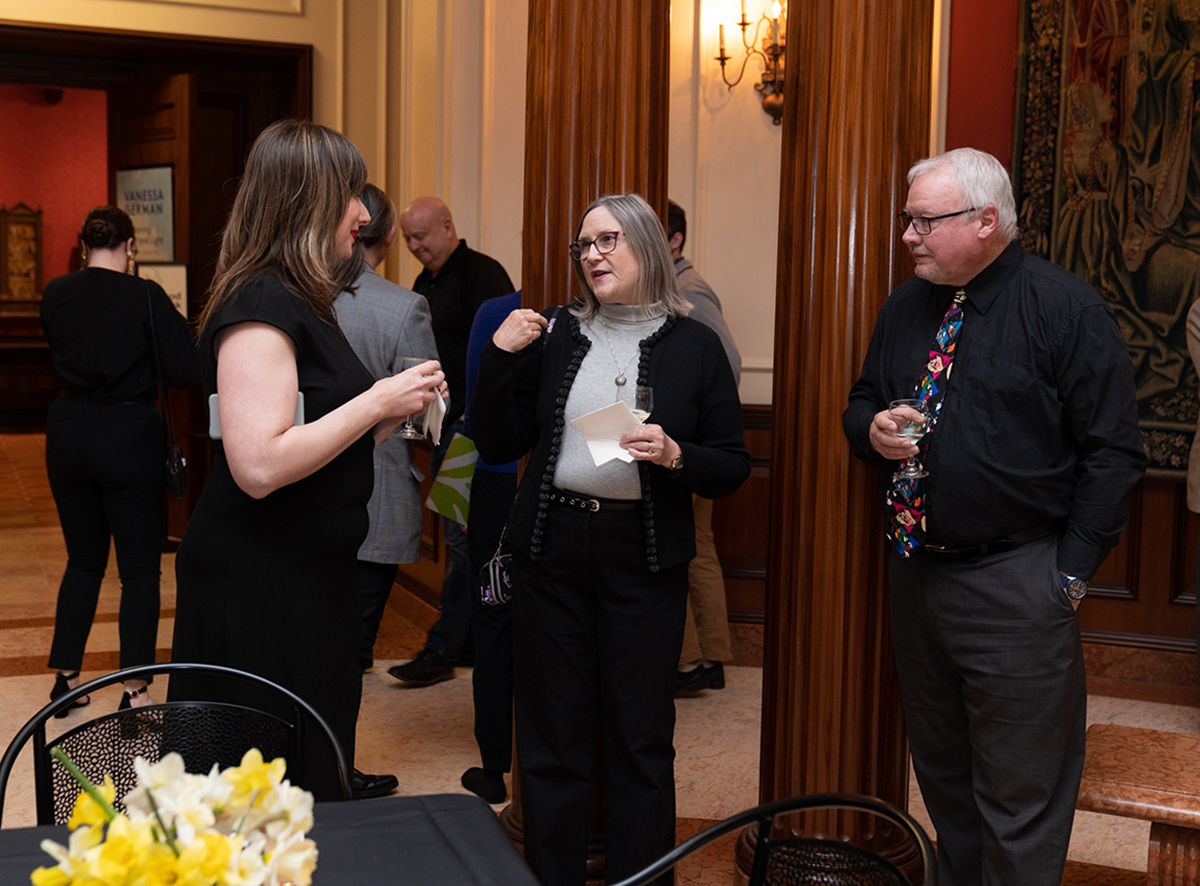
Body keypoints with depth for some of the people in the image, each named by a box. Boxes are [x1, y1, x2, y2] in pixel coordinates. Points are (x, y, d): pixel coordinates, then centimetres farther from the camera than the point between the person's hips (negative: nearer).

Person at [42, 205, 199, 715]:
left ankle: (65, 677, 24)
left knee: (83, 560, 19)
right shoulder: (146, 297, -12)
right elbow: (185, 374, -15)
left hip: (68, 433, 5)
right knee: (140, 568, 4)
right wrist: (176, 328, 3)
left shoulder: (56, 294, 0)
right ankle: (134, 690, 1)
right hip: (130, 436, -4)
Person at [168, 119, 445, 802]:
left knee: (314, 786, 16)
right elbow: (260, 465, -26)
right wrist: (377, 401, -18)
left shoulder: (302, 303, 15)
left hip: (313, 580, 10)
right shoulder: (260, 307, -16)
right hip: (257, 594, -10)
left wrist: (391, 412, 6)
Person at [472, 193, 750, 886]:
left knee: (641, 741, 5)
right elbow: (496, 446, 7)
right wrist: (500, 358, -4)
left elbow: (733, 469, 1)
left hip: (645, 559, -2)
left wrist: (675, 456, -17)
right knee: (553, 737, 9)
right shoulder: (555, 335, 8)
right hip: (553, 550, 2)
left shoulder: (694, 345, 1)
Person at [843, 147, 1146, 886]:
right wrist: (874, 428, -4)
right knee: (942, 775, 20)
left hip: (1016, 586, -6)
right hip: (916, 571, 7)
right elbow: (861, 406, 20)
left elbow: (1113, 454, -11)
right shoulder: (906, 307, 9)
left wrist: (1071, 571, -13)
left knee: (1019, 799, 1)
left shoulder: (1067, 308, -10)